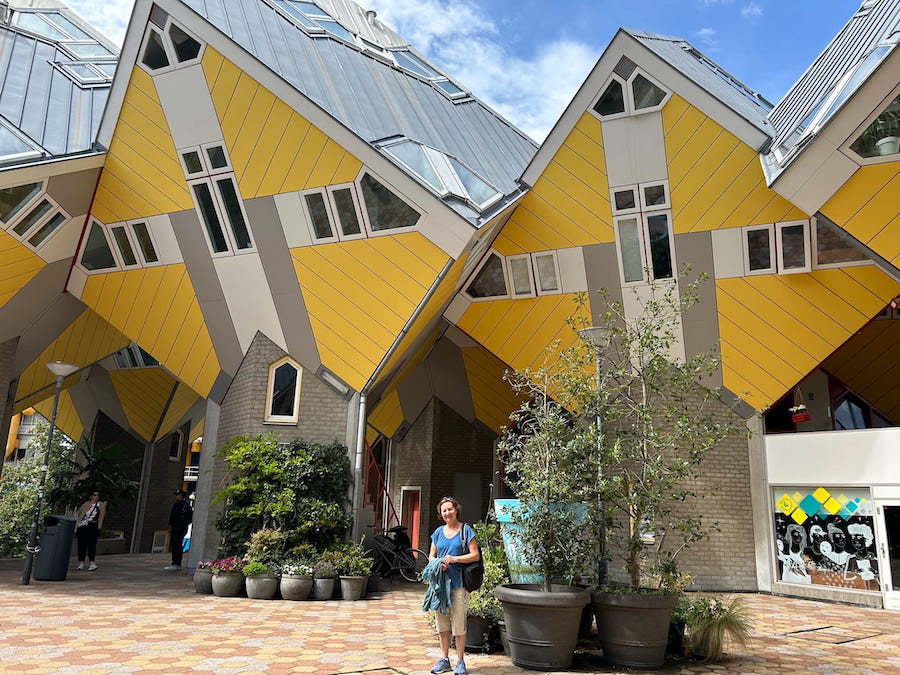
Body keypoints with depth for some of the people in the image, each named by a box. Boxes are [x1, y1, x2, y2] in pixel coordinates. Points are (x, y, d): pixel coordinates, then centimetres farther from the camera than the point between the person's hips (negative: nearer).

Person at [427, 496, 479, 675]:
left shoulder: (465, 530, -1)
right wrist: (438, 564, -7)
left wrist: (455, 559, -17)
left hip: (458, 583, -4)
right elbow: (431, 555, 14)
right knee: (442, 622, 10)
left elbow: (475, 555, -5)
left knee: (458, 623, -2)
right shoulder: (438, 532, 11)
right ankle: (444, 659, 21)